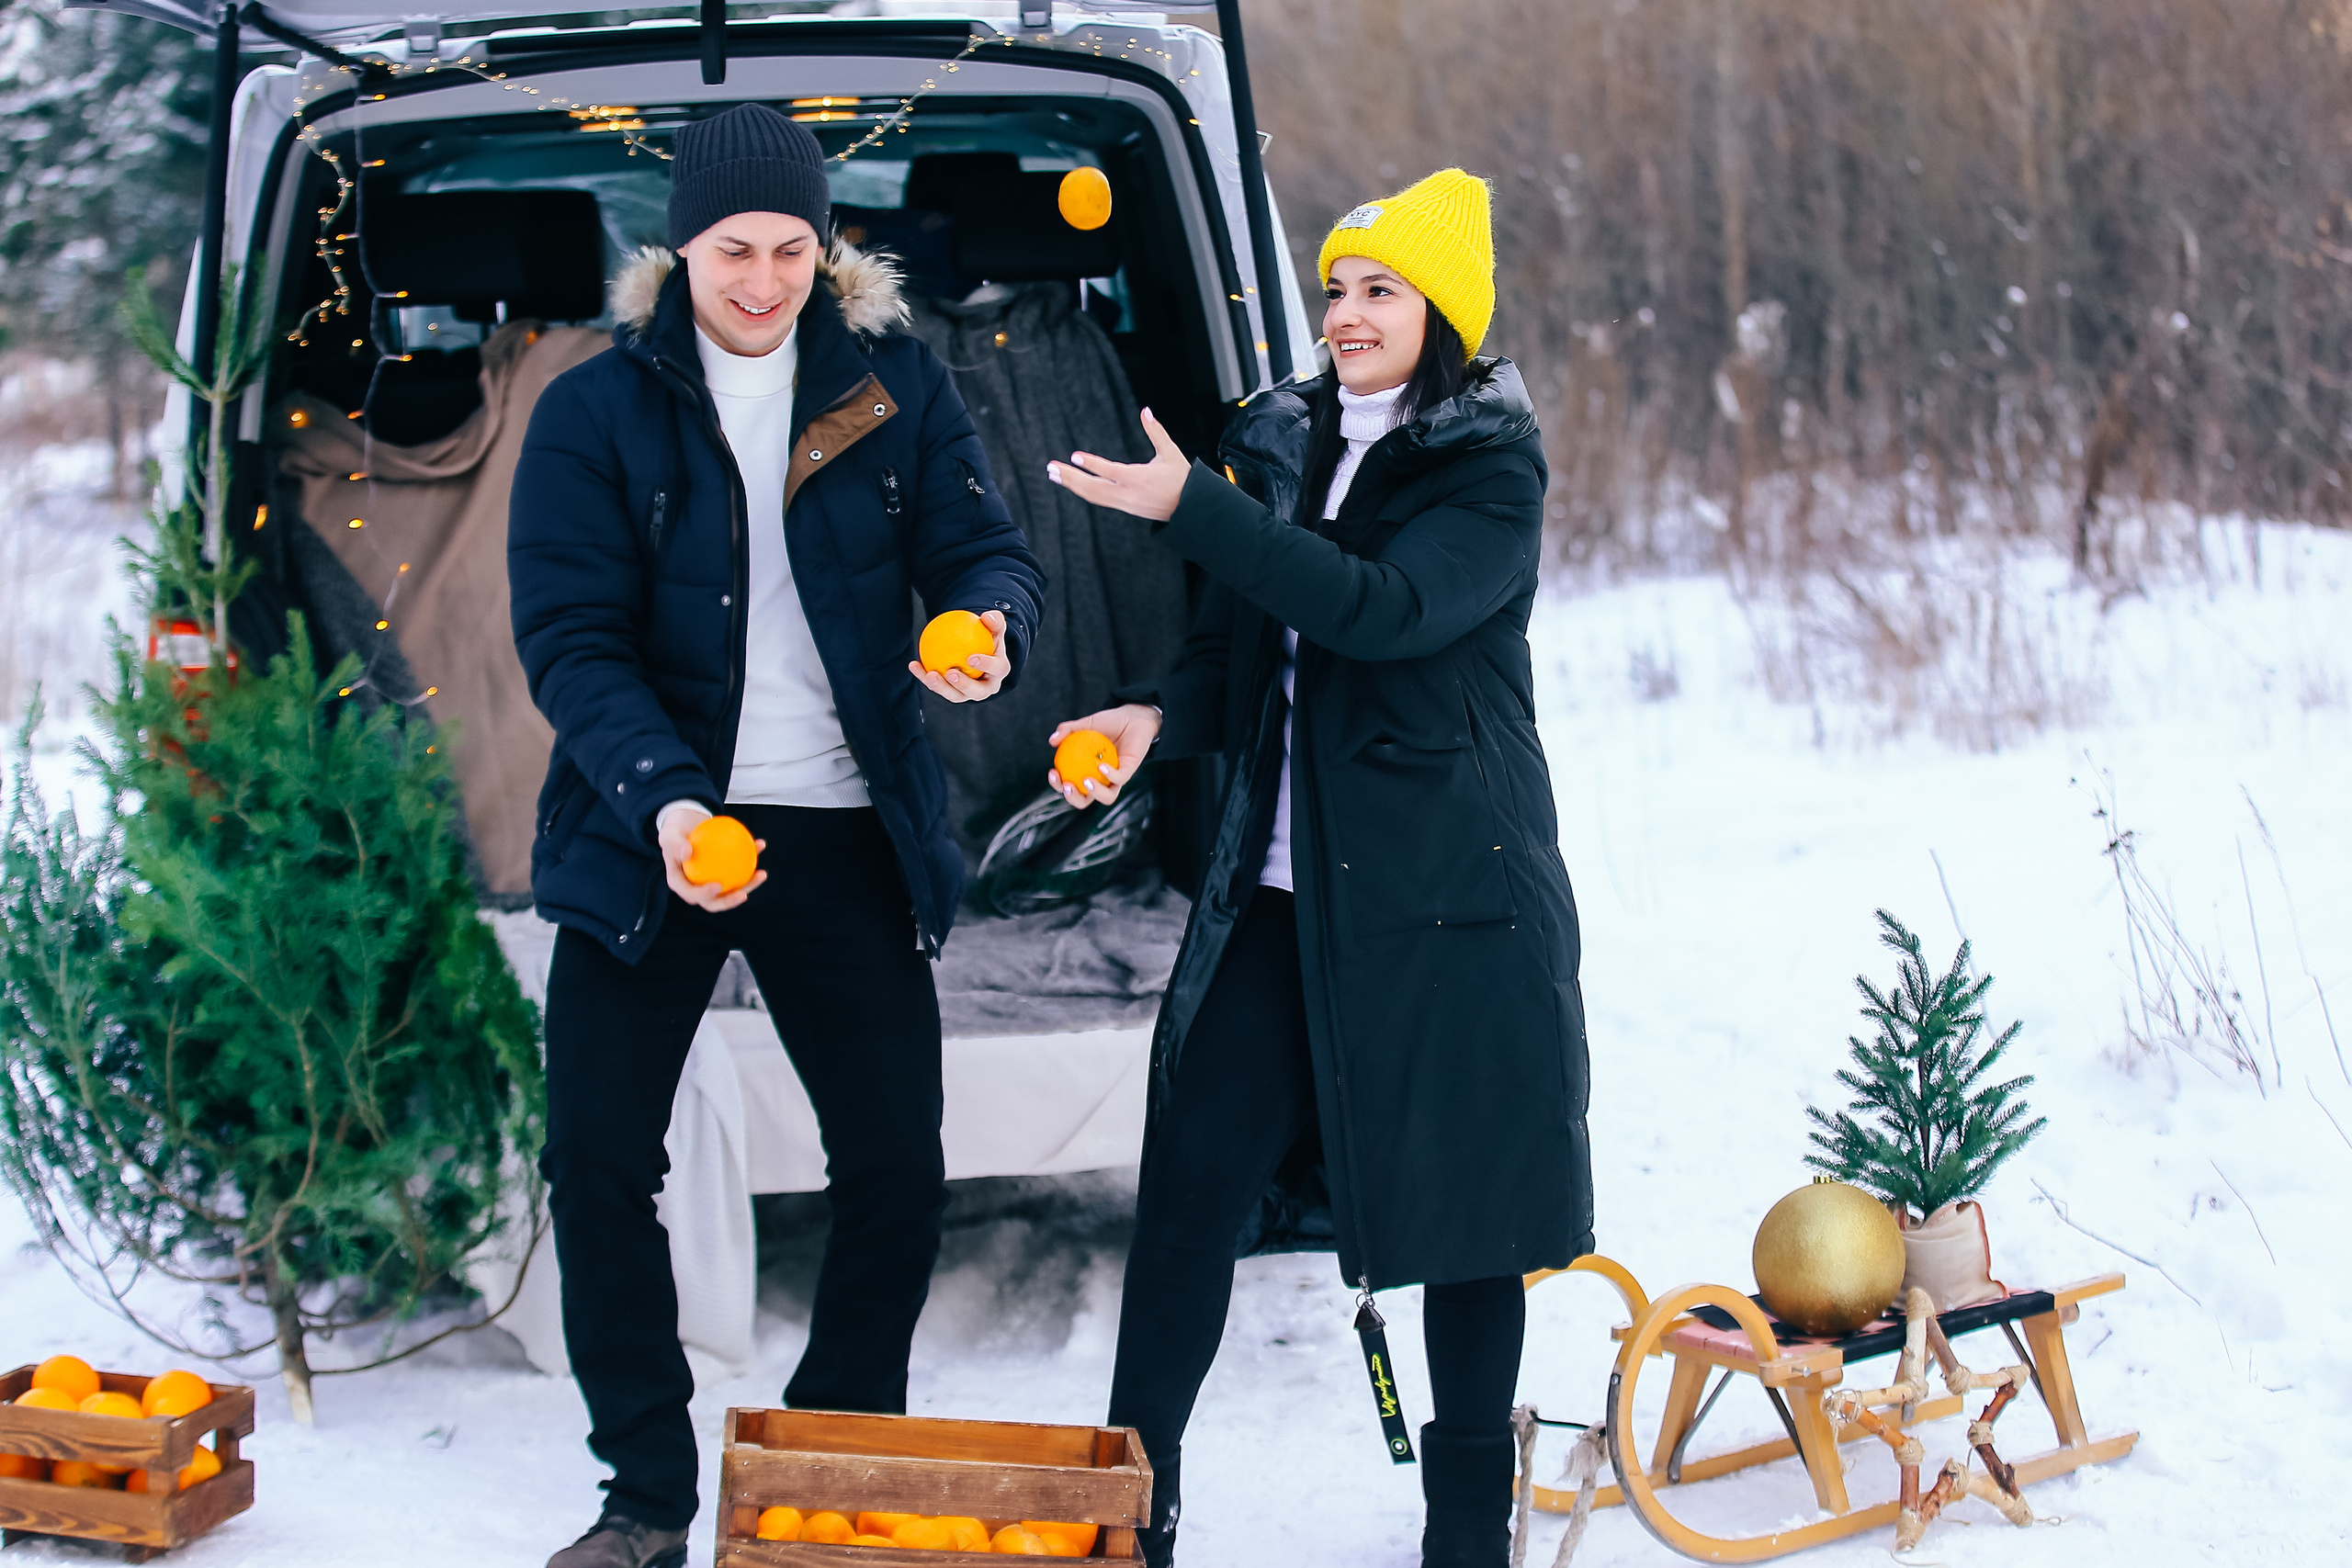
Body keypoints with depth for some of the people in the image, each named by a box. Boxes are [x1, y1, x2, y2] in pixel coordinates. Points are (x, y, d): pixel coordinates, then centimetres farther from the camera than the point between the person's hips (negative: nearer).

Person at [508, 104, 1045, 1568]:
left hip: (850, 832, 2)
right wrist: (662, 797, -27)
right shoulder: (597, 410, -4)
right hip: (646, 832, -1)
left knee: (898, 1171, 3)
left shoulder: (894, 380, 3)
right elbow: (571, 636, -10)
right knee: (600, 1164, -2)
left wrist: (987, 631, -26)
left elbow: (987, 548, 0)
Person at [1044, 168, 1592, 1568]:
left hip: (1451, 890, -4)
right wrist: (1162, 717, -6)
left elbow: (1389, 608, -23)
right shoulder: (1283, 442, 10)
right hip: (1282, 886, 5)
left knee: (1466, 1207, 4)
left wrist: (1192, 508, -26)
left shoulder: (1493, 469, -6)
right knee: (1193, 1176, -1)